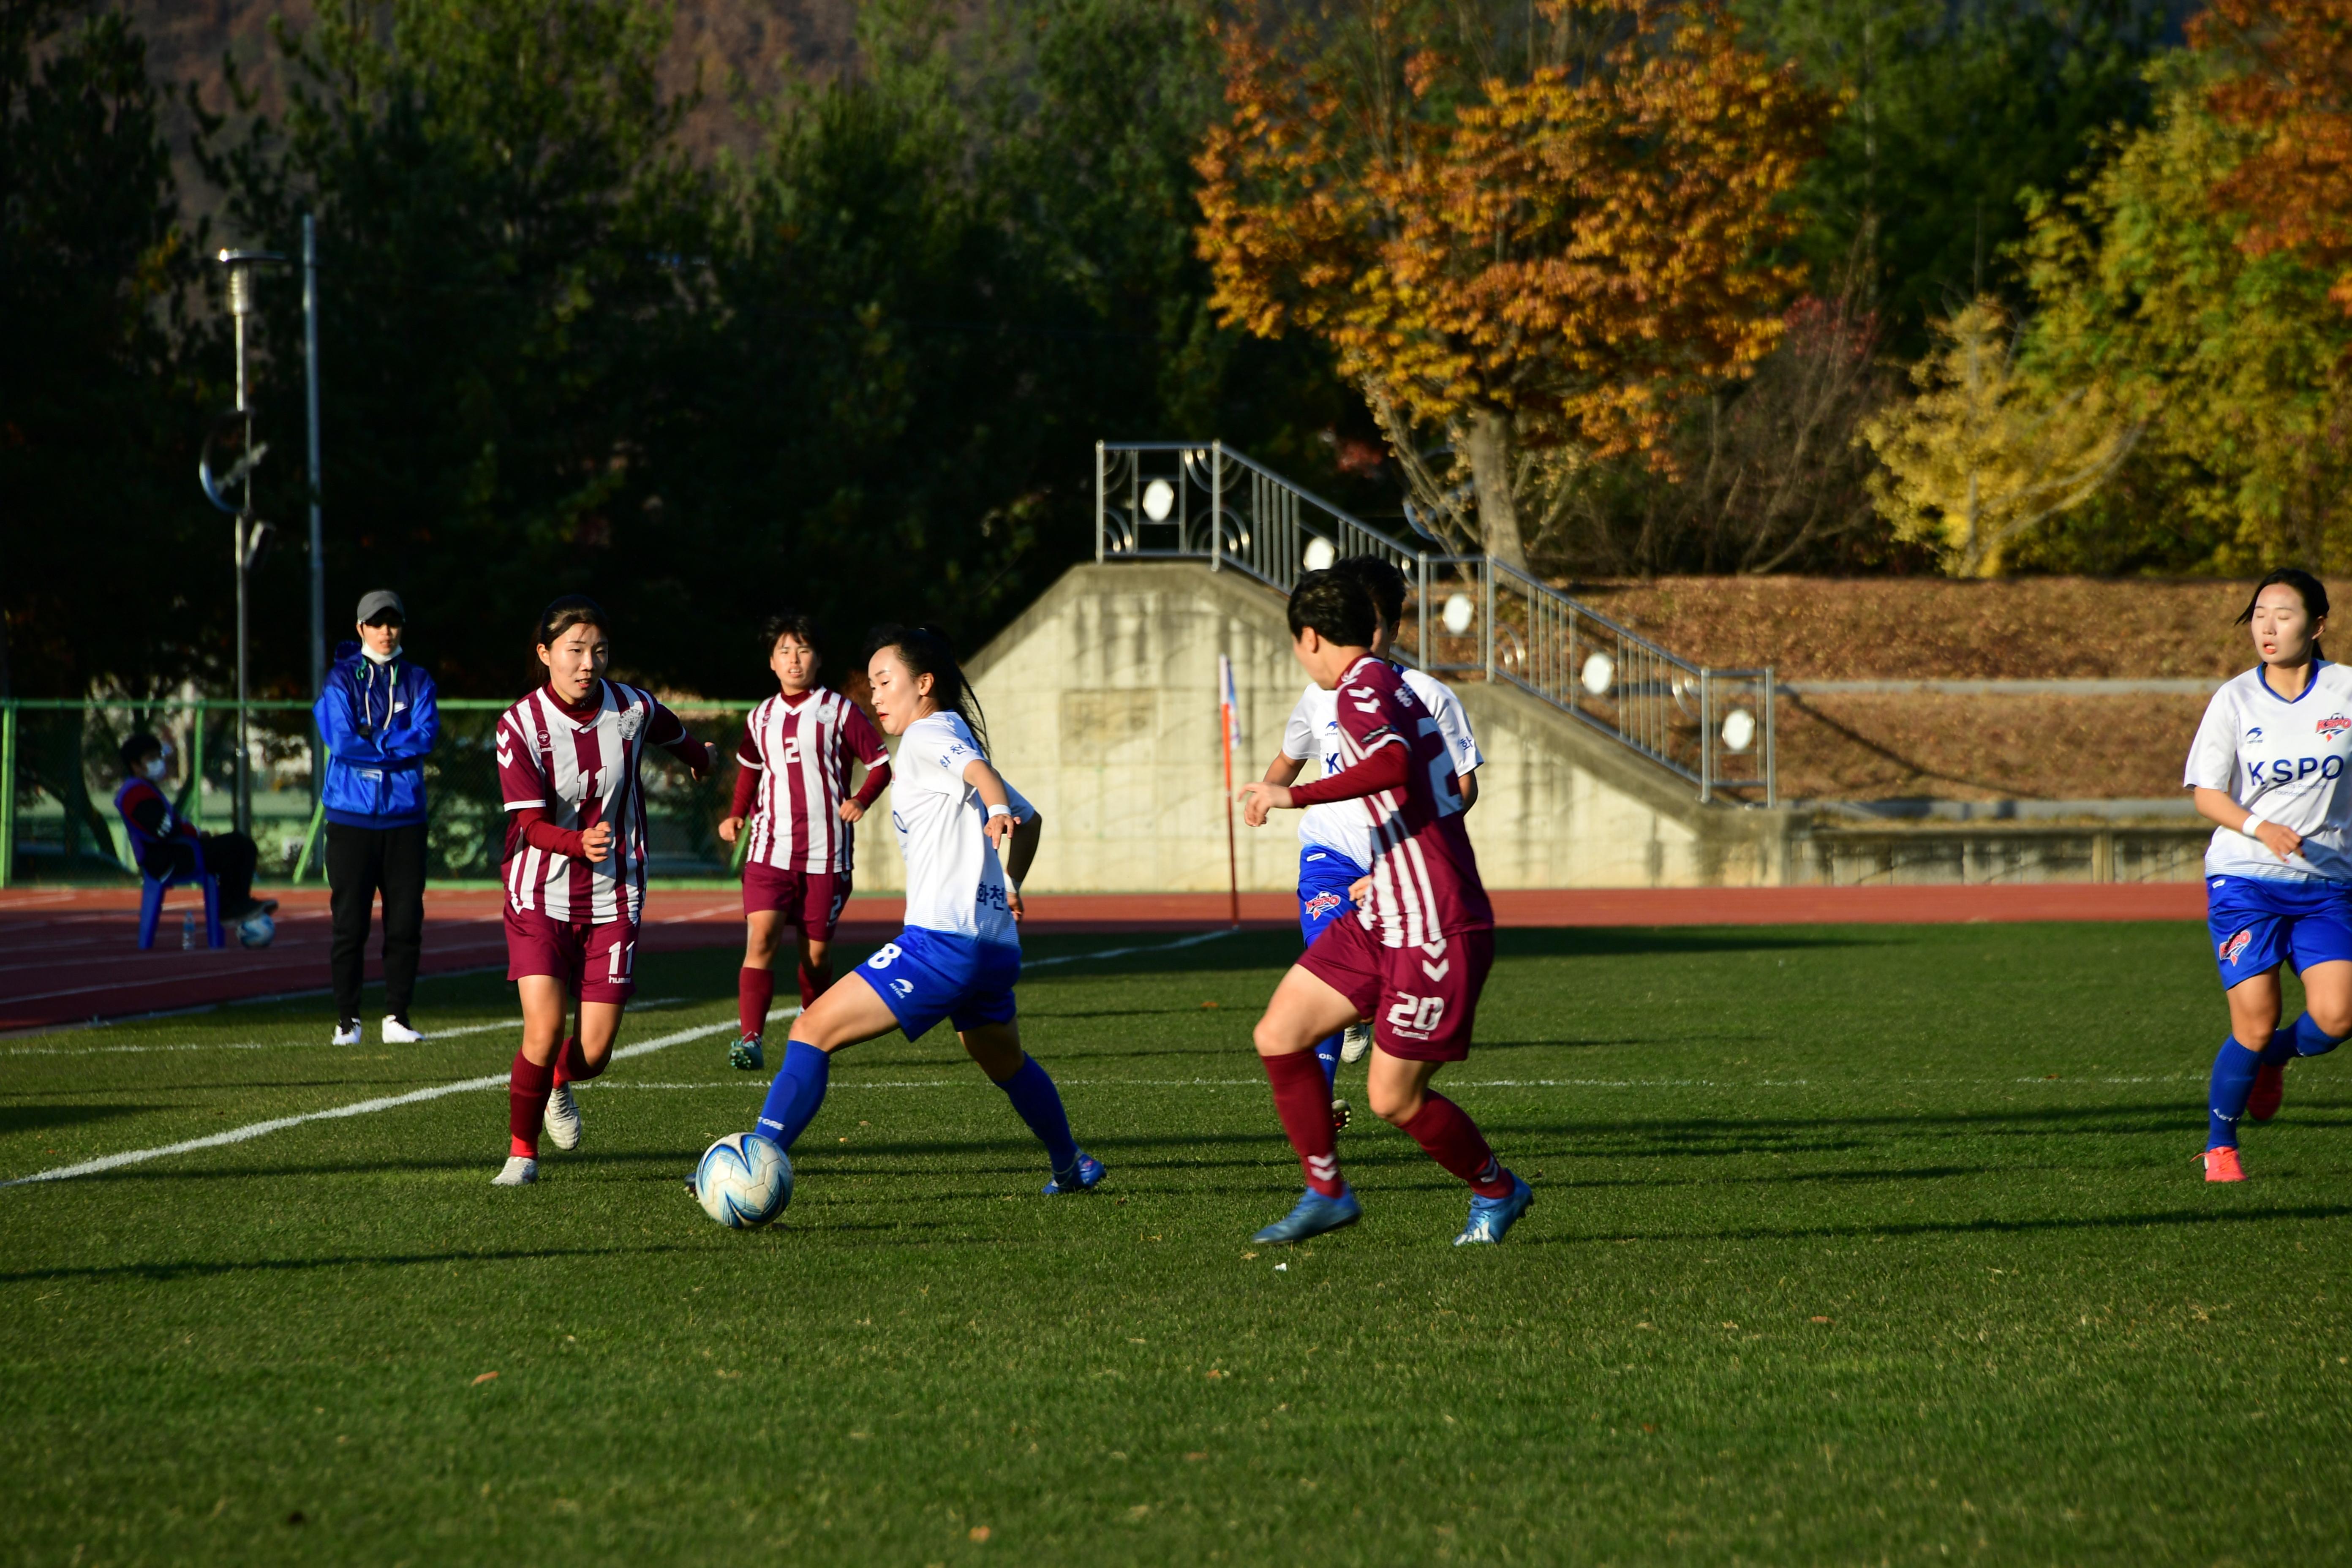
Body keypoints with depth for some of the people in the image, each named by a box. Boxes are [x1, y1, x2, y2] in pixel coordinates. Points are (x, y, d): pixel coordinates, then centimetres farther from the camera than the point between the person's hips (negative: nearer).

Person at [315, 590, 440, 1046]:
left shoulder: (416, 679, 10)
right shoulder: (342, 679, 3)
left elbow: (426, 735, -6)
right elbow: (341, 739, -11)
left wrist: (370, 746, -12)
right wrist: (397, 749, -7)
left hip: (404, 816, 2)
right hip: (352, 816, -2)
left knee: (406, 922, 0)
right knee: (350, 923, -2)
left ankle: (397, 1016, 6)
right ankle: (346, 1020, 3)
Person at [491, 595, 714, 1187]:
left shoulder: (633, 710, -5)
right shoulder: (520, 726, -13)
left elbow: (677, 736, 19)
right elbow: (532, 824, -18)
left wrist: (701, 757, 41)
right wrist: (580, 843, -38)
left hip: (613, 897, 2)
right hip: (541, 896, -2)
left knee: (595, 1053, -3)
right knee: (543, 1033, -17)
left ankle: (559, 1083, 36)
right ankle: (521, 1152, 6)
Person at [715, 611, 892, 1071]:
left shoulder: (840, 711, 0)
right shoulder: (761, 718, 11)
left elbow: (880, 764, 4)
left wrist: (861, 800, -14)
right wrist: (736, 814, 10)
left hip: (825, 852, -2)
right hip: (770, 848, 2)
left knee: (817, 951, 5)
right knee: (760, 938, -16)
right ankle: (750, 1041, -19)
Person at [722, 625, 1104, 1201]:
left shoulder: (927, 735, -5)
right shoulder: (956, 742, 23)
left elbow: (978, 770, -28)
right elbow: (1031, 818, 34)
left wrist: (996, 810, -48)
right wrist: (1009, 889, 33)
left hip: (942, 940, -10)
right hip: (996, 945, 10)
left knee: (814, 1029, -12)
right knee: (1004, 1061, 33)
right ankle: (1073, 1165, 47)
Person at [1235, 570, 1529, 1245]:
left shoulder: (1362, 690, -15)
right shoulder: (1390, 684, 14)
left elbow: (1393, 763, -37)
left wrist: (1293, 796, -35)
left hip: (1437, 934, -10)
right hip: (1383, 919, 10)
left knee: (1393, 1100, -3)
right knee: (1279, 1036, 3)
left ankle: (1497, 1191, 20)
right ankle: (1327, 1193, 12)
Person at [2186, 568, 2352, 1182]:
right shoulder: (2234, 700, -3)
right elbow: (2207, 795, -5)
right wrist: (2260, 828, -22)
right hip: (2244, 879, -2)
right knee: (2254, 1027, -8)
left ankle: (2273, 1060, 21)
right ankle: (2220, 1145, 14)